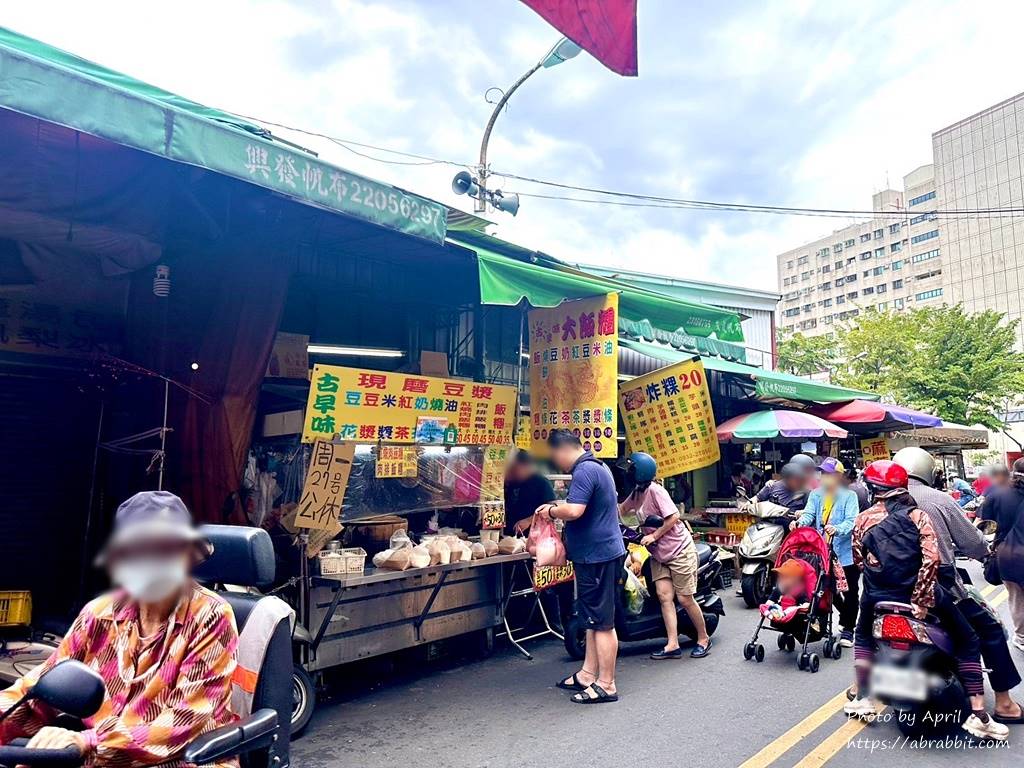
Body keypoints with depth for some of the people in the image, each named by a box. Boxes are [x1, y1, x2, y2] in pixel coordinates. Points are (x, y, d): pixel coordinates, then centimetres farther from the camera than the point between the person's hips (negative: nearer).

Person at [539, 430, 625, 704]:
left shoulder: (584, 471, -19)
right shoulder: (597, 466, 15)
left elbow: (573, 511, -30)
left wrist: (552, 510, -11)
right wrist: (558, 506, 12)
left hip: (597, 555, -11)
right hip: (600, 552, 11)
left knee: (601, 622, -2)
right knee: (593, 618, 17)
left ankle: (606, 685, 7)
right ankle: (588, 674, 27)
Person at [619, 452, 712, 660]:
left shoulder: (655, 490, -20)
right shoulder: (637, 493, 5)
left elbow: (673, 517, -23)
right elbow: (622, 509, 20)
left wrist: (653, 536, -19)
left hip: (680, 551, -7)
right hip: (659, 555, 8)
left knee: (684, 599, -2)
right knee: (664, 596, -2)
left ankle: (703, 638, 18)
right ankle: (672, 645, -1)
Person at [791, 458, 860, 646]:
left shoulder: (849, 496, -6)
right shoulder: (815, 494, 7)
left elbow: (851, 521, -19)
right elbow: (809, 513, -7)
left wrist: (837, 529, -39)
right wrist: (799, 522, -29)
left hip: (845, 552, -4)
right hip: (822, 551, 5)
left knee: (850, 591, 5)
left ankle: (848, 628, 21)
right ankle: (846, 615, 41)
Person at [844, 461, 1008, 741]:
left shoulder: (863, 519, -1)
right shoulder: (917, 516, -5)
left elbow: (859, 560, 3)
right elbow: (931, 558, -18)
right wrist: (922, 598, -16)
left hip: (876, 596, 2)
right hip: (917, 591, -1)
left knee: (863, 637, 29)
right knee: (968, 642, 16)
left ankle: (863, 700, 25)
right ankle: (978, 716, 11)